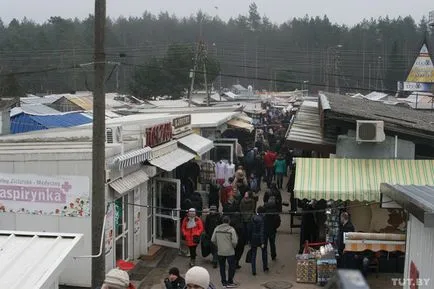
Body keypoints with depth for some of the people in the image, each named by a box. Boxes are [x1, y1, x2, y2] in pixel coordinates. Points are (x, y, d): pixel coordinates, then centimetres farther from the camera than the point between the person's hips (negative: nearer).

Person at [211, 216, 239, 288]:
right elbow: (234, 242, -16)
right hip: (230, 252, -4)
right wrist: (233, 246, 6)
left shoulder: (217, 229, -3)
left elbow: (213, 240, 0)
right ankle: (230, 282, 11)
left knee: (222, 267, 14)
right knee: (232, 266, 9)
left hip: (220, 252, 4)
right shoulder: (231, 229, -14)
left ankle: (224, 282, 21)